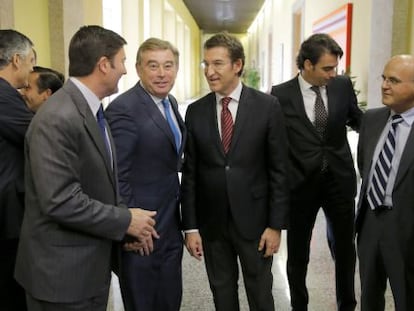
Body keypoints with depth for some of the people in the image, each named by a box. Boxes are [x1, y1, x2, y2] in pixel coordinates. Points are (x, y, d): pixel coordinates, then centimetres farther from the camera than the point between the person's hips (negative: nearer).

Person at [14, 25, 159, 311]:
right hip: (63, 269, -9)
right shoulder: (57, 119, -23)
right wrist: (125, 220, -17)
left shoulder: (92, 109, 8)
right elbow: (61, 201, -27)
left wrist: (125, 221, 1)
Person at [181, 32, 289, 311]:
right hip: (211, 221, 2)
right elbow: (190, 173, 2)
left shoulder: (267, 106, -7)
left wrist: (276, 224, -8)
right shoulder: (195, 111, 0)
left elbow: (279, 170, -6)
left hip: (254, 219, -2)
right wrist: (190, 226, -1)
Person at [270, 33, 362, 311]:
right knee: (298, 253, 13)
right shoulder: (281, 94, -9)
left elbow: (358, 121, 10)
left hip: (339, 180, 3)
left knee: (345, 248, 17)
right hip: (301, 184, -2)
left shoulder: (343, 86, -2)